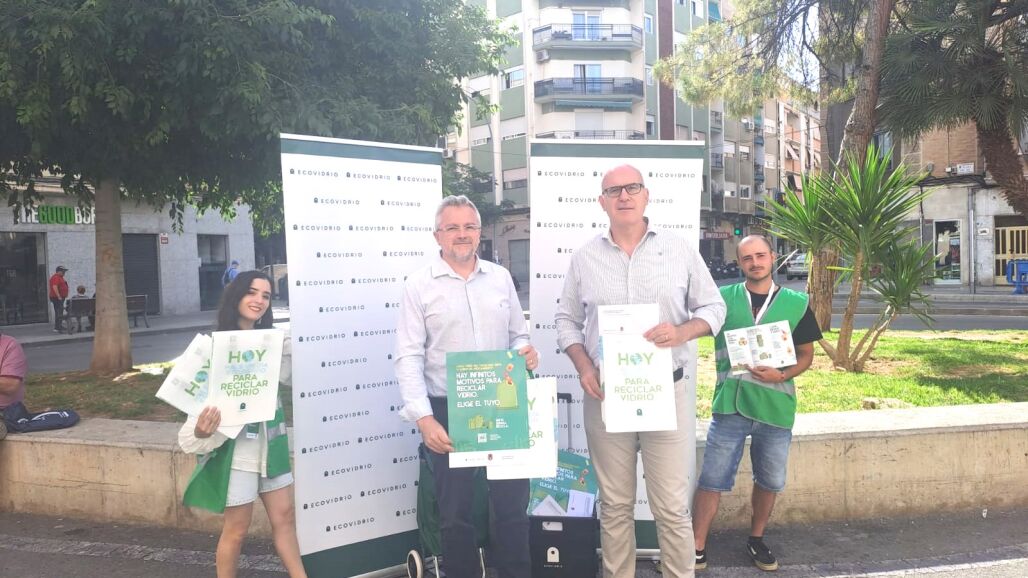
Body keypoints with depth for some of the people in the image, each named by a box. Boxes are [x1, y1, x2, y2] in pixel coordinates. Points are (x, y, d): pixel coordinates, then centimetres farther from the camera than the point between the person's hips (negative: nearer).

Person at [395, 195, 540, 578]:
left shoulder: (500, 277, 8)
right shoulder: (419, 284, -3)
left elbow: (518, 335, 16)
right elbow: (408, 357, -8)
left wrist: (525, 352, -9)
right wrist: (423, 418, -19)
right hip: (447, 411, -2)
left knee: (513, 504, 11)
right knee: (454, 512, 10)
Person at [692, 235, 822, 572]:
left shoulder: (796, 304, 3)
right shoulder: (723, 298, 1)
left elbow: (806, 355, 7)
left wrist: (781, 375, -11)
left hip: (775, 406, 2)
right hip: (730, 404, -1)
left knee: (770, 481, 15)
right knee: (713, 480, 0)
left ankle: (756, 539, 36)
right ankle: (697, 548, 11)